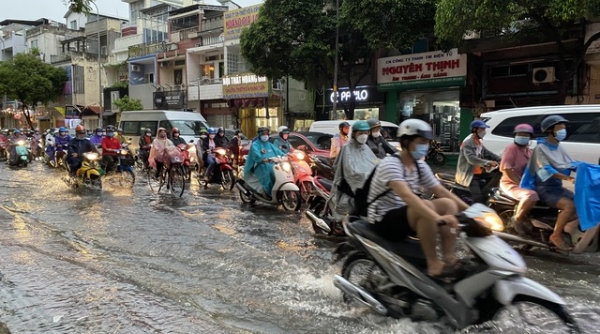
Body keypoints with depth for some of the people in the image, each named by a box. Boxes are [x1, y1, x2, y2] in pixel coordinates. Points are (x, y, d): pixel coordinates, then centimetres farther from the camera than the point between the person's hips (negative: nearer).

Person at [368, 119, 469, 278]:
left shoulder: (421, 166, 5)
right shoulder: (390, 164, -21)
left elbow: (441, 191, 9)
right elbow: (406, 195, -36)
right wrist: (437, 218, -47)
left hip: (407, 215, 8)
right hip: (385, 219, -8)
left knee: (448, 204, -6)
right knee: (427, 206, -32)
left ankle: (449, 258, -10)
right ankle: (433, 263, -23)